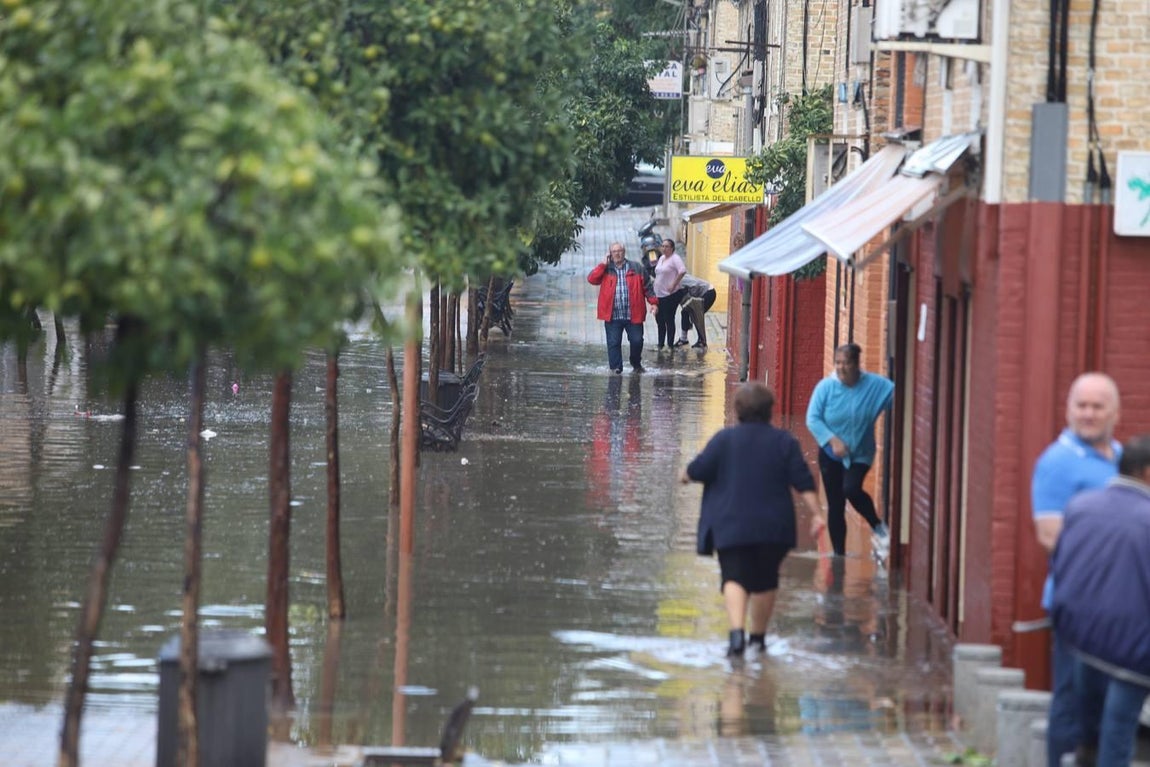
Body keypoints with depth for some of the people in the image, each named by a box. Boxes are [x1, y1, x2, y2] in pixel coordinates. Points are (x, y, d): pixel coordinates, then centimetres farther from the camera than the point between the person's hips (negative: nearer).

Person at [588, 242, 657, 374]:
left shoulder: (636, 269, 6)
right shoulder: (605, 269, 7)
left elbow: (647, 287, 7)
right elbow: (591, 279, -7)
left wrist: (653, 302, -2)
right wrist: (604, 264, -8)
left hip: (633, 315, 0)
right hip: (612, 316, 0)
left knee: (637, 341, 3)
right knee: (613, 343, -1)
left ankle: (636, 364, 25)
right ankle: (616, 367, 6)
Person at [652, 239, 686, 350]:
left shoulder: (675, 258, -11)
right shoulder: (661, 258, 14)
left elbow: (682, 271, -25)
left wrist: (674, 284, -23)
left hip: (670, 295, -9)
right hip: (659, 294, 9)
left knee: (669, 320, -3)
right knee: (659, 320, 12)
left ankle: (670, 345, 4)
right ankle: (660, 344, 22)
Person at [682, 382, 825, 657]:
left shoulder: (724, 439, -3)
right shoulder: (784, 442, 3)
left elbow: (698, 469, -2)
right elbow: (803, 482, -2)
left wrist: (686, 475, 20)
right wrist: (816, 513, 0)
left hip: (731, 525, -2)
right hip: (773, 528, 2)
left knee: (734, 577, -5)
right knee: (765, 580, 16)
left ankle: (737, 631, -27)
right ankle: (758, 635, 22)